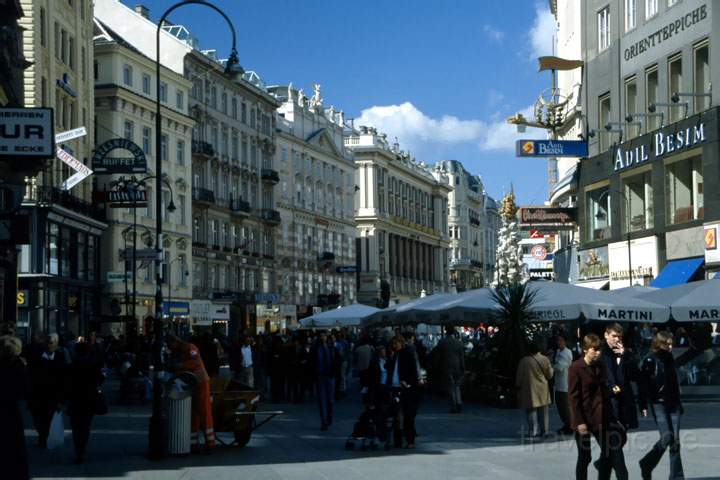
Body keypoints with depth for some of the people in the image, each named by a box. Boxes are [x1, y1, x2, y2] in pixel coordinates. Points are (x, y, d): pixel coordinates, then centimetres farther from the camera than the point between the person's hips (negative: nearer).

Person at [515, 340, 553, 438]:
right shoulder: (544, 359, -3)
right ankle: (543, 431, 17)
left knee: (532, 411, 3)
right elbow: (550, 375, 4)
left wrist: (518, 386, 10)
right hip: (543, 390, 3)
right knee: (543, 412, 13)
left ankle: (534, 432, 0)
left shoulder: (524, 361, -11)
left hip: (529, 390, -3)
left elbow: (519, 376, -4)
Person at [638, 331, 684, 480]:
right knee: (667, 437, -12)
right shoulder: (650, 360, -7)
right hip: (658, 403, -5)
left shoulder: (670, 359, 12)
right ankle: (647, 464, 10)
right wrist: (643, 405, -15)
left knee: (675, 440, 0)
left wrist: (679, 403, 21)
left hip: (673, 404, 5)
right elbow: (643, 384, -10)